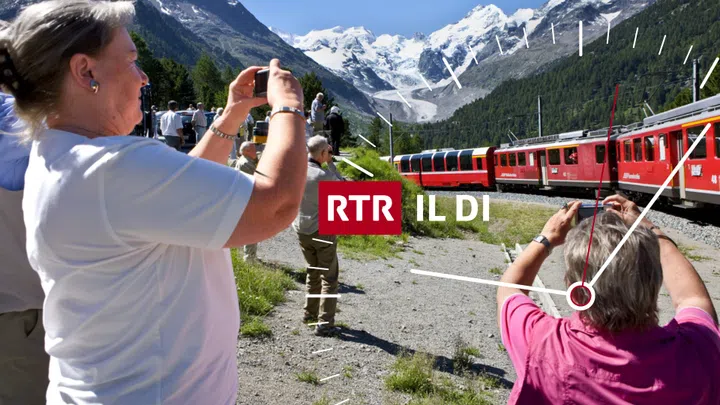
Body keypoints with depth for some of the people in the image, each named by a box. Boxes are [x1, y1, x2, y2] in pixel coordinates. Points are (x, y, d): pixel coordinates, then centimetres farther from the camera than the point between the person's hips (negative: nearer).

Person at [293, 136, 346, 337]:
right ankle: (325, 323, -2)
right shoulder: (323, 176, -22)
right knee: (329, 277, 2)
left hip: (301, 230, 7)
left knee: (313, 270, 23)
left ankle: (310, 313, 32)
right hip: (322, 231, -7)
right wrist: (331, 163, -3)